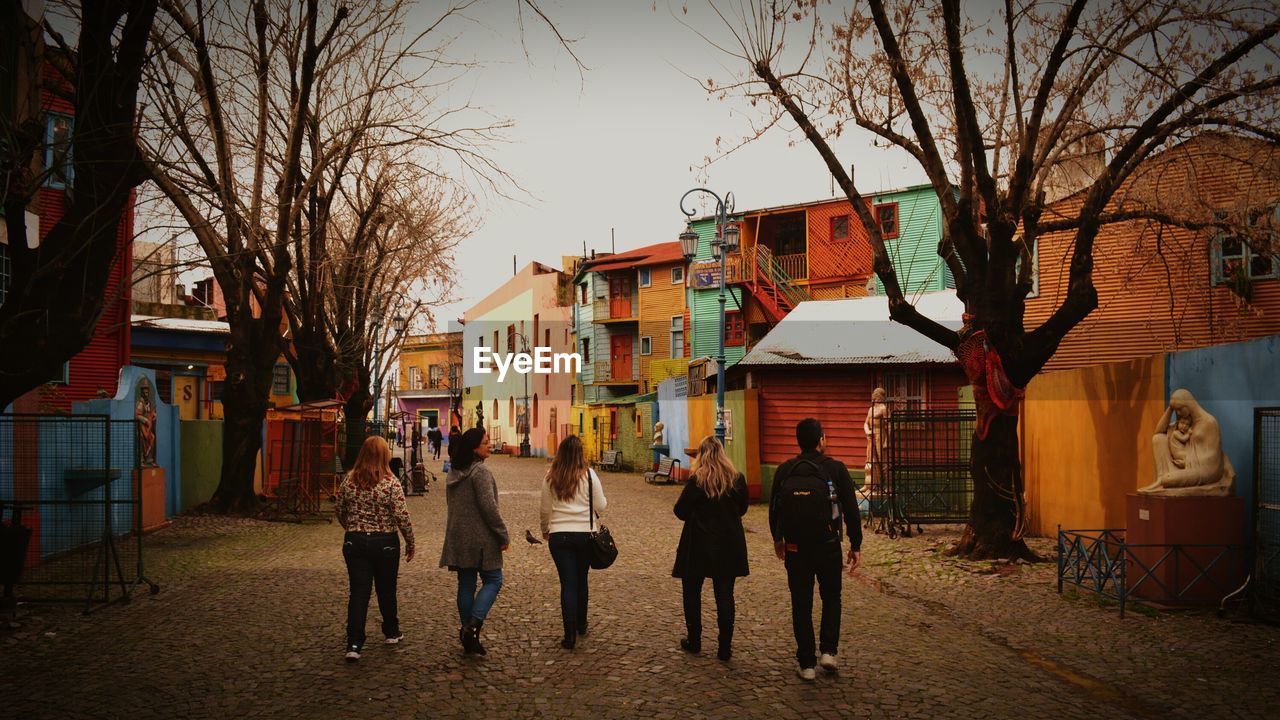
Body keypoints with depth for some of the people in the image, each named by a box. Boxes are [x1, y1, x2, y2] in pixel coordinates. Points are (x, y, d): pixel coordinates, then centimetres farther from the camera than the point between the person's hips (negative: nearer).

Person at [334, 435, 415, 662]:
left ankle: (354, 644, -5)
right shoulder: (391, 483, -13)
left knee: (358, 592, 3)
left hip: (354, 542, 2)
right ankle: (391, 632, 33)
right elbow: (402, 517, -12)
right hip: (385, 543, -2)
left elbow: (340, 512, 8)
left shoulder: (348, 480, -2)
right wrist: (410, 543, 1)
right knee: (386, 590, 16)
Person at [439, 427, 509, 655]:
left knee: (466, 584, 11)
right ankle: (474, 624, -12)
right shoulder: (480, 472, -15)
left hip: (457, 538, 8)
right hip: (480, 538, -8)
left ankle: (467, 634, 15)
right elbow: (488, 507, -19)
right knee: (492, 580, 2)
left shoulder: (453, 473, 12)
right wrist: (503, 536, -12)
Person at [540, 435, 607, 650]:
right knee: (581, 580, 18)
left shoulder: (551, 477, 0)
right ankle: (581, 624, 33)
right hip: (586, 534, 0)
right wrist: (604, 502, 20)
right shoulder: (589, 475, -6)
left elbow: (545, 510, 8)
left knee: (568, 583, 2)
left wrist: (545, 530, 25)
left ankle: (570, 635, -5)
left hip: (559, 535, 0)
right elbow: (600, 506, -3)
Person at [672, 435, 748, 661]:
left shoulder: (696, 482, -15)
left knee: (692, 593, 15)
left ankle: (694, 641, 23)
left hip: (698, 545, -3)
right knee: (725, 596, 8)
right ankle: (725, 647, 9)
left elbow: (680, 512, -9)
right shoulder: (737, 479, -5)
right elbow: (742, 509, 9)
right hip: (729, 546, 3)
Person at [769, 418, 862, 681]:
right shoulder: (835, 469, -7)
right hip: (828, 546, -1)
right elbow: (851, 510, -6)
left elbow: (773, 508, 8)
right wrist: (856, 545, 2)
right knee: (831, 597, 20)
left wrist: (777, 539, 23)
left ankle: (806, 663, 13)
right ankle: (828, 650, 10)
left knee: (802, 604, 9)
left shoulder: (784, 471, -1)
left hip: (795, 548, 1)